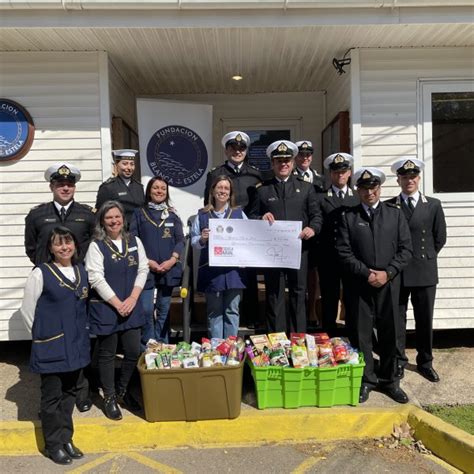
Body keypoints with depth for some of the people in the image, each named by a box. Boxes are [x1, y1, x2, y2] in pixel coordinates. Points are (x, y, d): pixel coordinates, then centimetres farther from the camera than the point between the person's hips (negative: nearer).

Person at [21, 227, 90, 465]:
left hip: (76, 345, 5)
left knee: (69, 392, 16)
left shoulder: (81, 271, 5)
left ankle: (65, 439, 31)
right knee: (52, 396, 7)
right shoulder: (40, 273, -12)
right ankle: (54, 445, 23)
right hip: (51, 347, -5)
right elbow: (27, 310, -6)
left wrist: (80, 333, 12)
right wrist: (42, 336, 0)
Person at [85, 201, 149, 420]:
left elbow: (143, 270, 5)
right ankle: (109, 398, 24)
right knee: (107, 354, 7)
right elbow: (96, 278, -11)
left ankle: (123, 391, 30)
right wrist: (117, 303, -13)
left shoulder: (135, 242, 7)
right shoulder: (96, 246, -5)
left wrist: (132, 299, -7)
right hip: (105, 308, -4)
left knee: (133, 351, 7)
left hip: (132, 306, 4)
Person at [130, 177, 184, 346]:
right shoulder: (139, 213, 4)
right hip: (146, 268, -2)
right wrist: (148, 261, -12)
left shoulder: (172, 214, 10)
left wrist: (172, 260, -10)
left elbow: (180, 240, 5)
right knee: (147, 309, -7)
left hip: (169, 268, 2)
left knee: (164, 309, 10)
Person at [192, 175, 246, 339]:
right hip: (211, 270, -1)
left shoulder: (239, 213, 9)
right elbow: (193, 241, 5)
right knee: (214, 312, 7)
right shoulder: (202, 215, 6)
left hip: (233, 268, 1)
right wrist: (202, 239, -15)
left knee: (232, 311, 7)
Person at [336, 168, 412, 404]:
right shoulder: (348, 216, 3)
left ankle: (389, 380, 24)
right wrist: (367, 273, -12)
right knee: (361, 334, 4)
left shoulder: (395, 214, 7)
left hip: (389, 283, 1)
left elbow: (405, 249, 2)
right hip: (359, 285, -1)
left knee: (389, 333, 8)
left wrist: (387, 273, -10)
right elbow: (344, 251, -3)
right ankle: (366, 380, 19)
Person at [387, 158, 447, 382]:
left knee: (425, 319, 10)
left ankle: (425, 362, 26)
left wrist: (425, 257, 7)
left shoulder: (433, 205, 4)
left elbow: (440, 238, 8)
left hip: (425, 271, 1)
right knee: (397, 318, 7)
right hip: (396, 271, -1)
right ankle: (398, 362, 21)